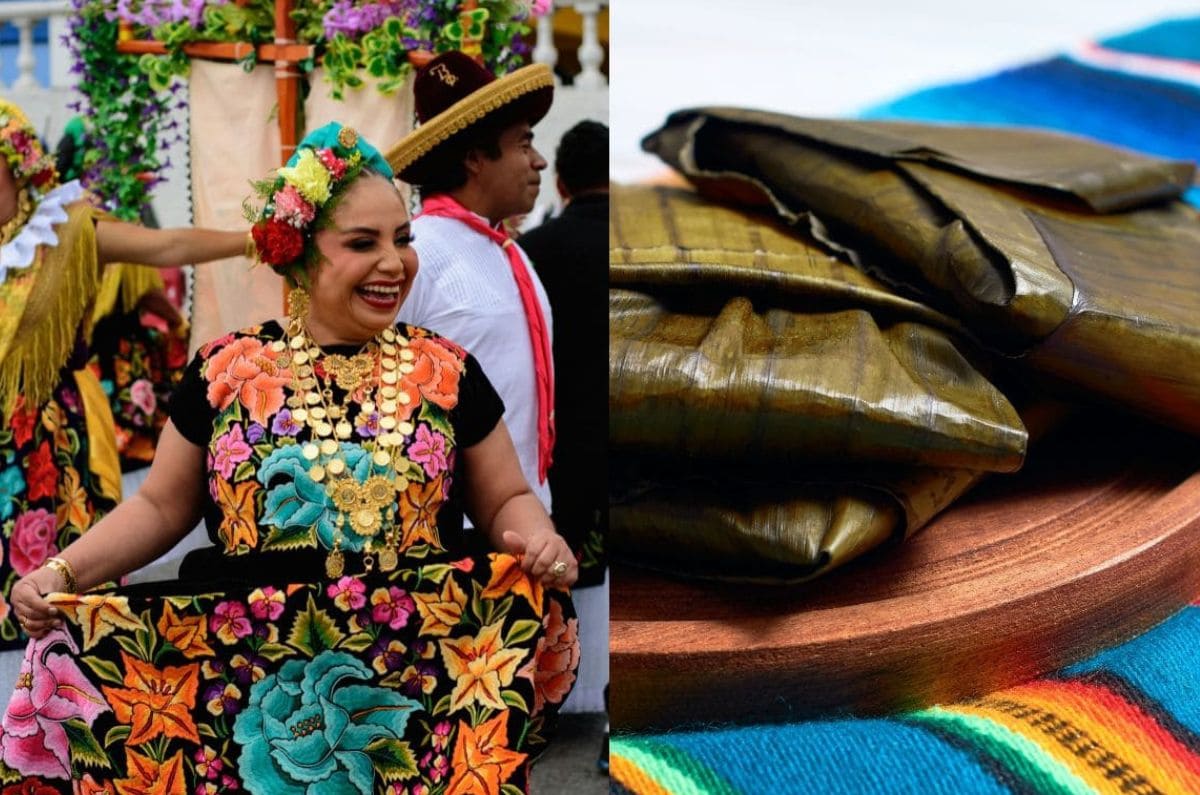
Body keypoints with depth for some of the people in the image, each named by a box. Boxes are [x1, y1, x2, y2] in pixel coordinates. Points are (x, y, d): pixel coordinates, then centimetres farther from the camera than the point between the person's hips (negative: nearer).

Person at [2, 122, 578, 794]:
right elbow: (160, 507, 16)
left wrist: (538, 538, -8)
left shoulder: (446, 369, 9)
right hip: (238, 654, 1)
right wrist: (62, 571, 1)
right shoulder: (227, 367, 10)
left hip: (413, 663, 0)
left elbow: (507, 499, 13)